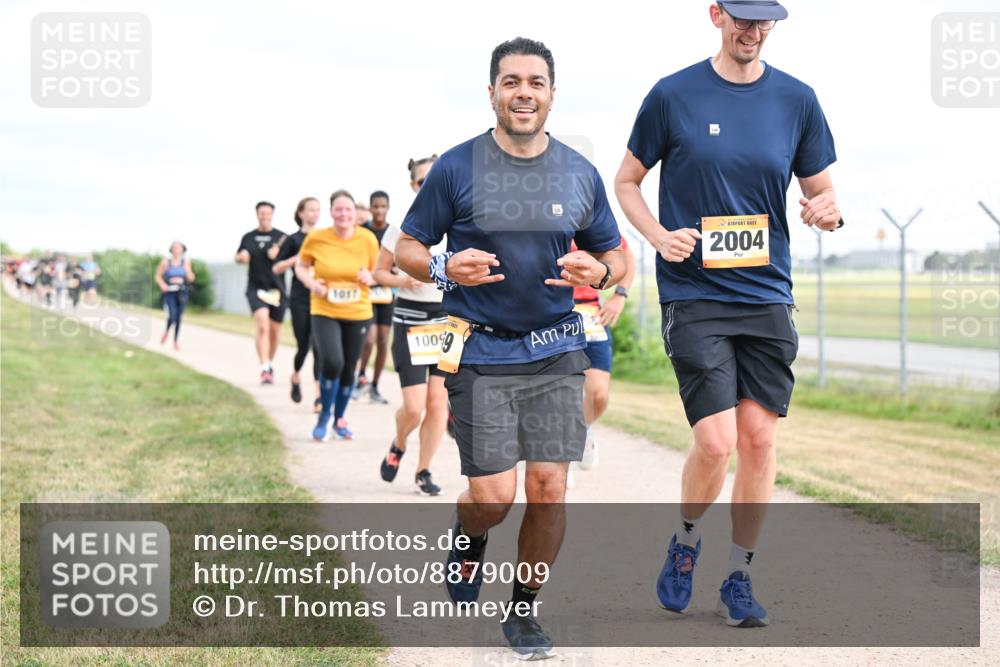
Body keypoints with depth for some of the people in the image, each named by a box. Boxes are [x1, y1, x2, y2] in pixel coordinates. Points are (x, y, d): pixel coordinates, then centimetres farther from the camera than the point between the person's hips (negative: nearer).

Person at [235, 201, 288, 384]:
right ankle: (264, 369, -27)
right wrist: (242, 256, -2)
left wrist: (277, 255, -16)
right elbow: (238, 257, 21)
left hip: (277, 289, 1)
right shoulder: (249, 237, 9)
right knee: (262, 326, -20)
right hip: (256, 288, -1)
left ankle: (270, 365, 32)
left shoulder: (281, 237, 3)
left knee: (274, 332, 10)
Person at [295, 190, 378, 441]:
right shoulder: (316, 238, -8)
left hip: (357, 313, 2)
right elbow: (301, 266, 7)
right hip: (324, 312, -2)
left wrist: (370, 277, -15)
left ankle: (339, 418, 34)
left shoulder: (367, 239, -5)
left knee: (348, 368, 10)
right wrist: (311, 283, -13)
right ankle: (324, 415, 4)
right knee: (331, 362, -21)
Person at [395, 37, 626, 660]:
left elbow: (615, 256, 14)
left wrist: (598, 271, -10)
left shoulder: (581, 174, 6)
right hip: (481, 354, -2)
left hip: (557, 351, 2)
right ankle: (468, 540, 30)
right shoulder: (457, 169, -2)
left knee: (549, 487, -4)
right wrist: (445, 269, -18)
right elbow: (408, 247, 4)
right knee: (493, 498, -7)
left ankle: (525, 610, 17)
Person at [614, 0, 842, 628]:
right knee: (716, 442, -11)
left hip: (768, 296, 3)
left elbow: (821, 189, 13)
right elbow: (627, 181, 8)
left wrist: (828, 211, -11)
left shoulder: (796, 99, 5)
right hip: (694, 296, -3)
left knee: (759, 439, 1)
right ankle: (686, 543, 19)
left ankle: (739, 578, 17)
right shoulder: (673, 96, -2)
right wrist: (659, 235, -10)